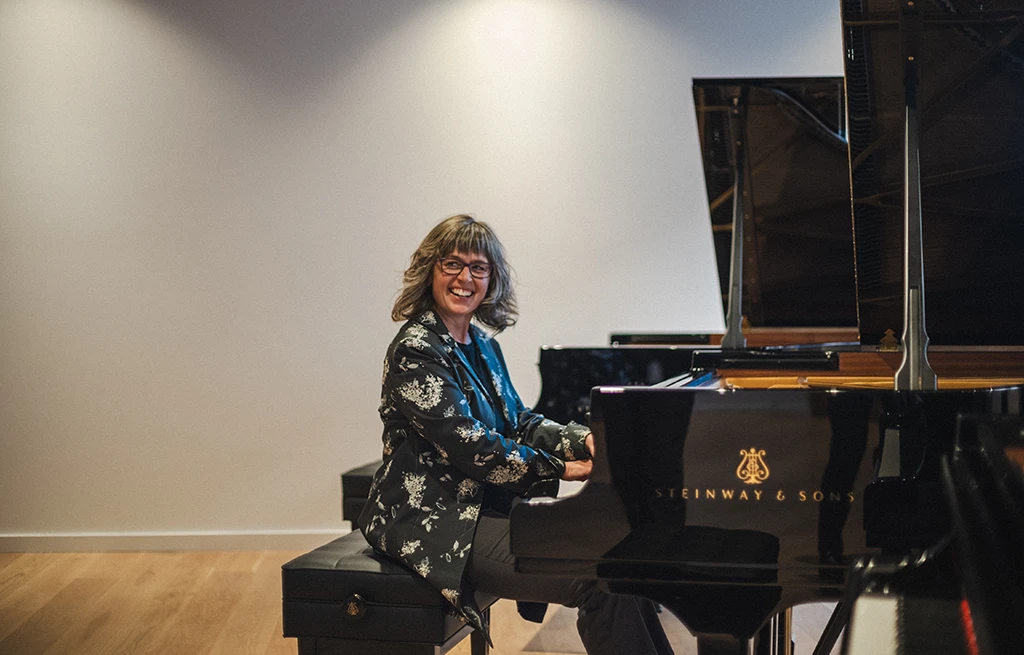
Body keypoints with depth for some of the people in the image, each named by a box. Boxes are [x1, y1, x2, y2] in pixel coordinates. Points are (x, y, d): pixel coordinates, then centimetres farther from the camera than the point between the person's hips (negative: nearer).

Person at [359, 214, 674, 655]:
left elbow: (518, 422, 13)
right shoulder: (415, 353, -15)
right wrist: (559, 469, -15)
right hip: (433, 522, -9)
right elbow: (472, 449, -20)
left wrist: (582, 440, -4)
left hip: (485, 504, 9)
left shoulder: (481, 344, 13)